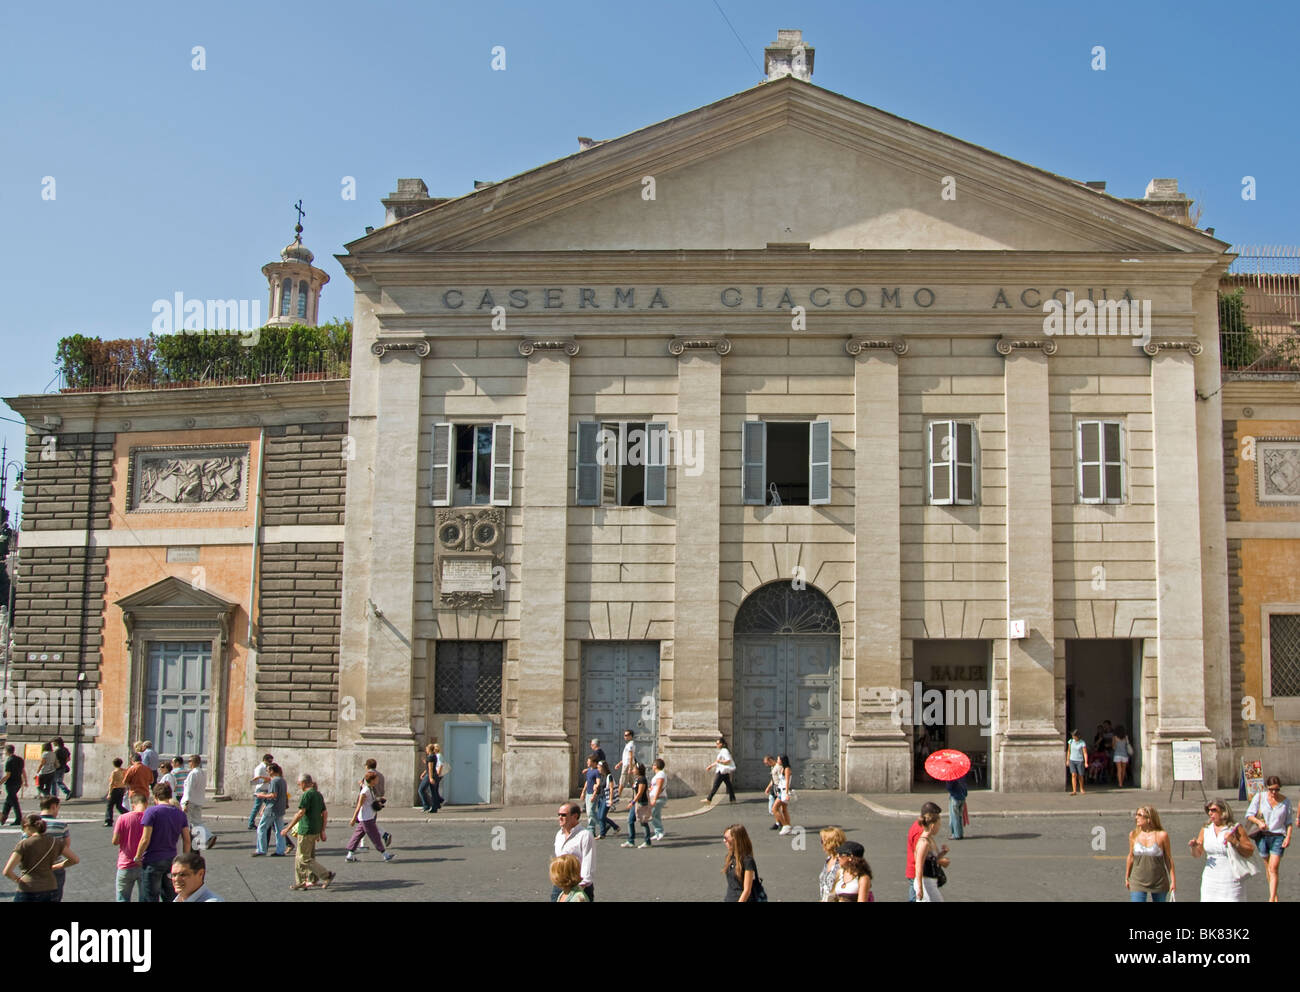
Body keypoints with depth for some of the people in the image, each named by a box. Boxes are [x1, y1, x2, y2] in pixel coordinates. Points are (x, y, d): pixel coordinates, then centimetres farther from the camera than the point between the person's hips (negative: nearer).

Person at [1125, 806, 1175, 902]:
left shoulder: (1162, 835, -6)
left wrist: (1172, 881, -2)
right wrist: (1126, 878, 18)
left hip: (1159, 883, -1)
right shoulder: (1133, 835, 2)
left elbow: (1168, 858, -1)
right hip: (1138, 883, 1)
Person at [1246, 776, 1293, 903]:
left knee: (1273, 868, -11)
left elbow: (1289, 821, 9)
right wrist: (1258, 821, -19)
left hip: (1278, 837, -1)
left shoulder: (1285, 801, 3)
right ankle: (1275, 895, 24)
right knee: (1267, 867, 9)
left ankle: (1271, 899, -13)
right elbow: (1249, 814, 0)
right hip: (1262, 836, 1)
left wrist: (1288, 837, -3)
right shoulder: (1259, 797, 0)